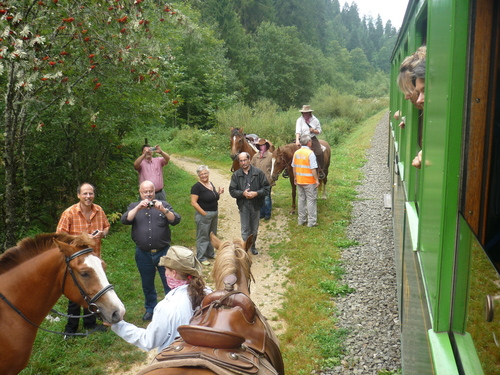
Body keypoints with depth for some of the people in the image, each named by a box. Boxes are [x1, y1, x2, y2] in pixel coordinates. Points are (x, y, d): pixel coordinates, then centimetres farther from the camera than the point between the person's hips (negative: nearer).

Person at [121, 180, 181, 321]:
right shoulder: (133, 206, 7)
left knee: (169, 282, 1)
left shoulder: (163, 205, 4)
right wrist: (138, 207, -25)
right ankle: (150, 309, 33)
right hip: (143, 254, 2)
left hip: (163, 252, -1)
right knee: (147, 285, 16)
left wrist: (163, 210, -26)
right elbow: (125, 220, -12)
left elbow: (176, 220, -10)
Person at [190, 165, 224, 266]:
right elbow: (193, 202, -19)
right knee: (203, 236, 1)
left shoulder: (211, 184, 9)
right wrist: (204, 213, -19)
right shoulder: (197, 186, -15)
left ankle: (210, 253, 36)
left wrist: (219, 192, 1)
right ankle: (201, 258, 12)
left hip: (214, 213, 8)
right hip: (204, 215, -8)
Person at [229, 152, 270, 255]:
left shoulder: (258, 173, -4)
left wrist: (256, 193, -19)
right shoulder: (236, 175, -1)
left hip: (256, 205, 1)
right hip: (243, 205, -1)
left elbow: (266, 188, -4)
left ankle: (252, 246, 36)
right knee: (245, 229, 0)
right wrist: (243, 193, -19)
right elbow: (232, 191, -2)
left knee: (254, 229, 17)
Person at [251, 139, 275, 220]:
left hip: (267, 181, -4)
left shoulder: (270, 156, -5)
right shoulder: (255, 156, 6)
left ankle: (267, 214, 15)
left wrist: (271, 178, -10)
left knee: (267, 198, 3)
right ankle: (261, 213, 23)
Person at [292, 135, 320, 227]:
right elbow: (313, 169, -20)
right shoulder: (310, 153, -17)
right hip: (309, 181, -6)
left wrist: (295, 178, 19)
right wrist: (317, 180, -13)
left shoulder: (296, 153, 3)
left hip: (299, 181, 6)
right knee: (311, 200, 3)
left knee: (301, 199, 15)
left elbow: (294, 167, 9)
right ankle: (311, 221, 7)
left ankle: (301, 220, 23)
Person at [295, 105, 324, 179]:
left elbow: (319, 131, 9)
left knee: (319, 153, -20)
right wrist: (297, 140, -28)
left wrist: (314, 131, -14)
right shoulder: (299, 120, -1)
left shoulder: (315, 120, 3)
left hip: (312, 139, 0)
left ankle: (321, 170, -3)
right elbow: (298, 131, -13)